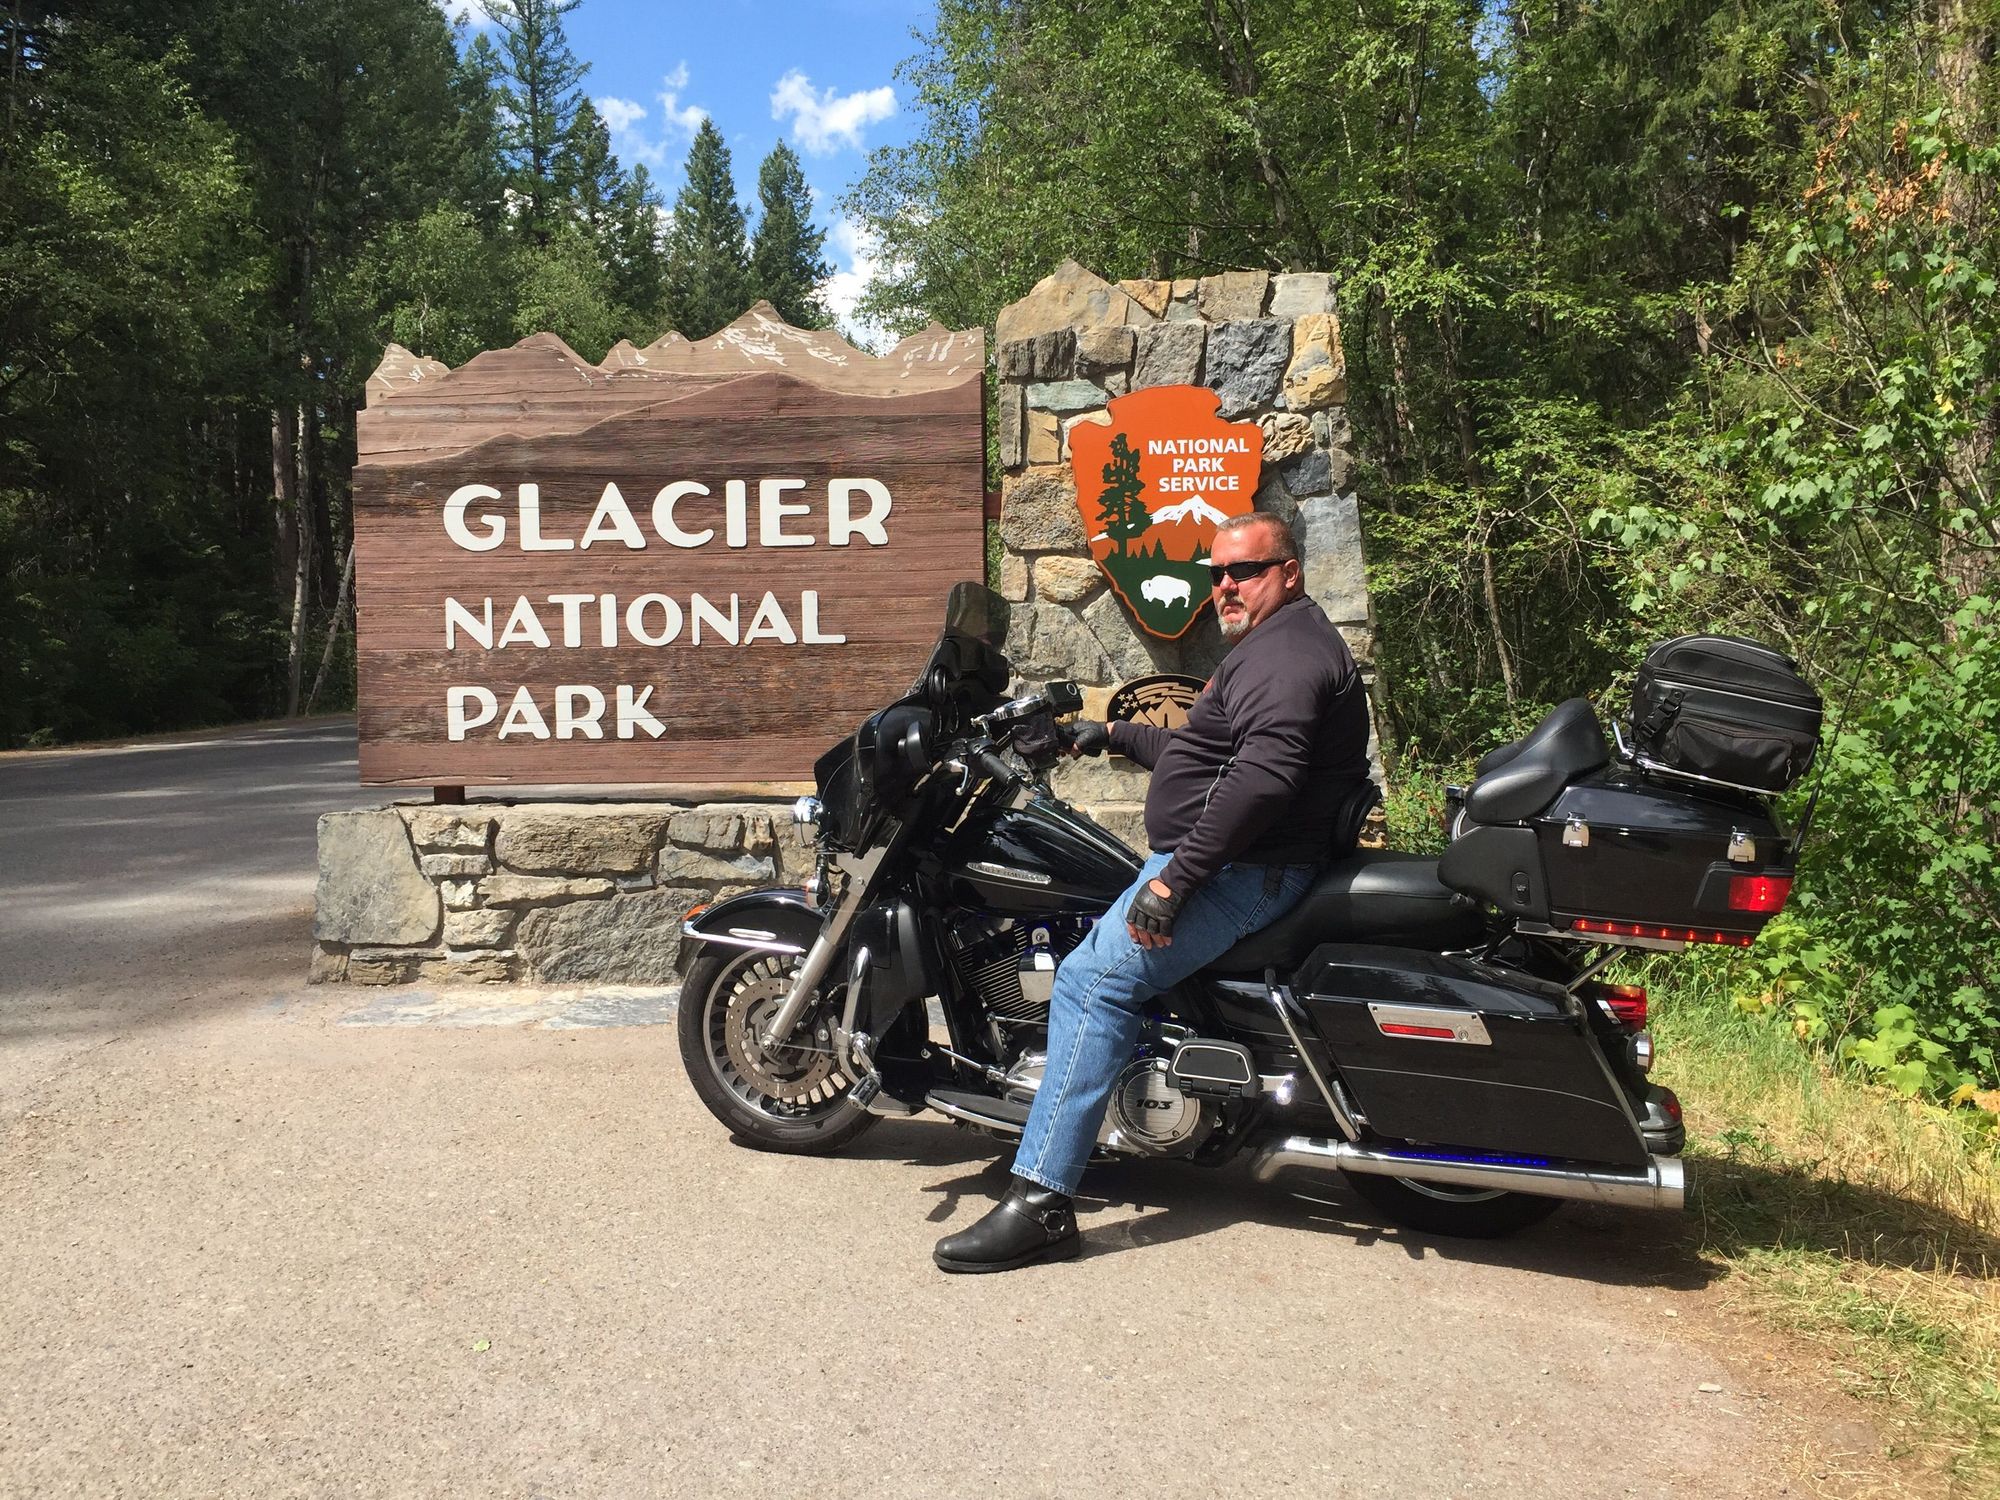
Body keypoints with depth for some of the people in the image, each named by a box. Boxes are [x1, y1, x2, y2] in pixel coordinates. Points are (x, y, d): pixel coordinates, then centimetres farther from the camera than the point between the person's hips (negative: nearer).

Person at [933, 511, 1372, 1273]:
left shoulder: (1285, 651, -14)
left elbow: (1263, 773, -30)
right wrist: (1118, 735, 24)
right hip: (1221, 860, 12)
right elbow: (1202, 754, 32)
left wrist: (1173, 879, -31)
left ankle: (1040, 1201, -26)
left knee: (1094, 978, -25)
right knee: (1082, 927, 25)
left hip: (1242, 869, -12)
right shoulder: (1266, 647, 22)